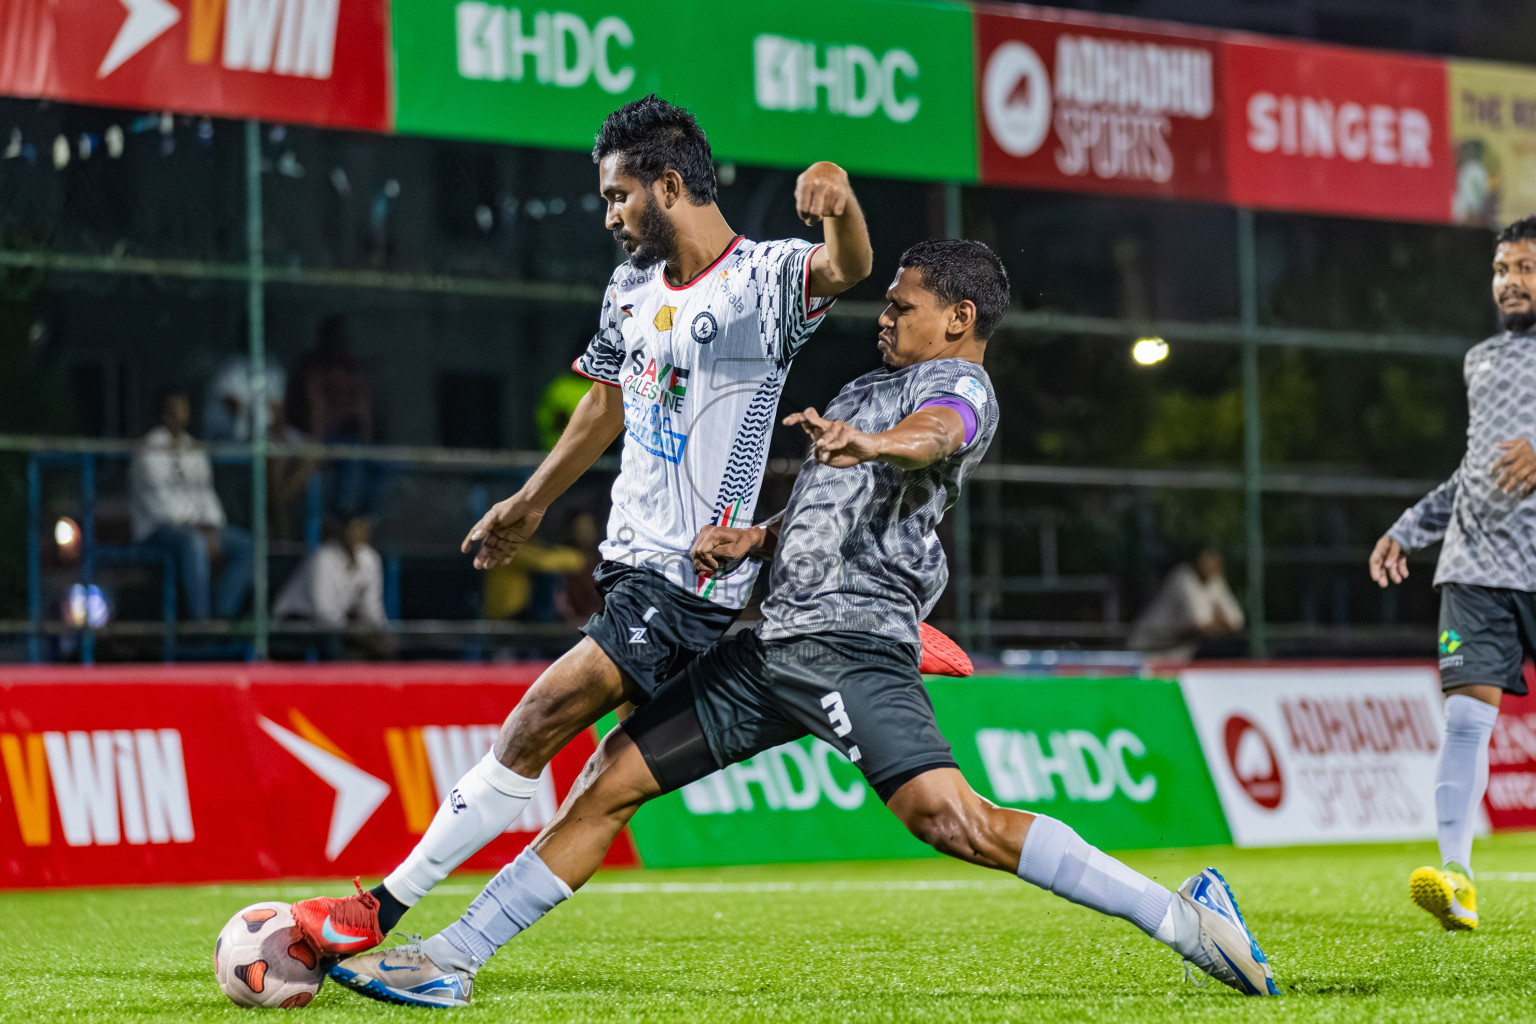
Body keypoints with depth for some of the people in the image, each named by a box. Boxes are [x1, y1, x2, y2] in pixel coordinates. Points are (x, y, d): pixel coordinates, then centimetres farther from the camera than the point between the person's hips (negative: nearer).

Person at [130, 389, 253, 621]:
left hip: (198, 526, 7)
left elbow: (206, 493, 16)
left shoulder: (195, 452, 19)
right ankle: (198, 617, -38)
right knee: (193, 543, -39)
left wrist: (212, 527, -3)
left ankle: (224, 612, -19)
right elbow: (156, 498, -12)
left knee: (246, 545, -14)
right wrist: (188, 525, -19)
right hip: (159, 528, -7)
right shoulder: (149, 452, -2)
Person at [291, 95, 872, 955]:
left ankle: (385, 909, -9)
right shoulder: (630, 292, 11)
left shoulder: (762, 279, -13)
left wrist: (840, 209, -55)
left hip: (690, 584, -9)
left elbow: (846, 268, -33)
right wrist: (532, 504, 34)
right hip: (630, 562, 9)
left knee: (538, 723, -12)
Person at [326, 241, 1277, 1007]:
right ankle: (450, 960, 10)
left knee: (950, 816, -27)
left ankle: (1184, 919, -21)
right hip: (773, 639, 9)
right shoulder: (864, 391, 27)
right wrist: (750, 538, 12)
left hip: (855, 641, -9)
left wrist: (875, 444, -47)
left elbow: (933, 436, -25)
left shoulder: (962, 386, 0)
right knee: (608, 784, 5)